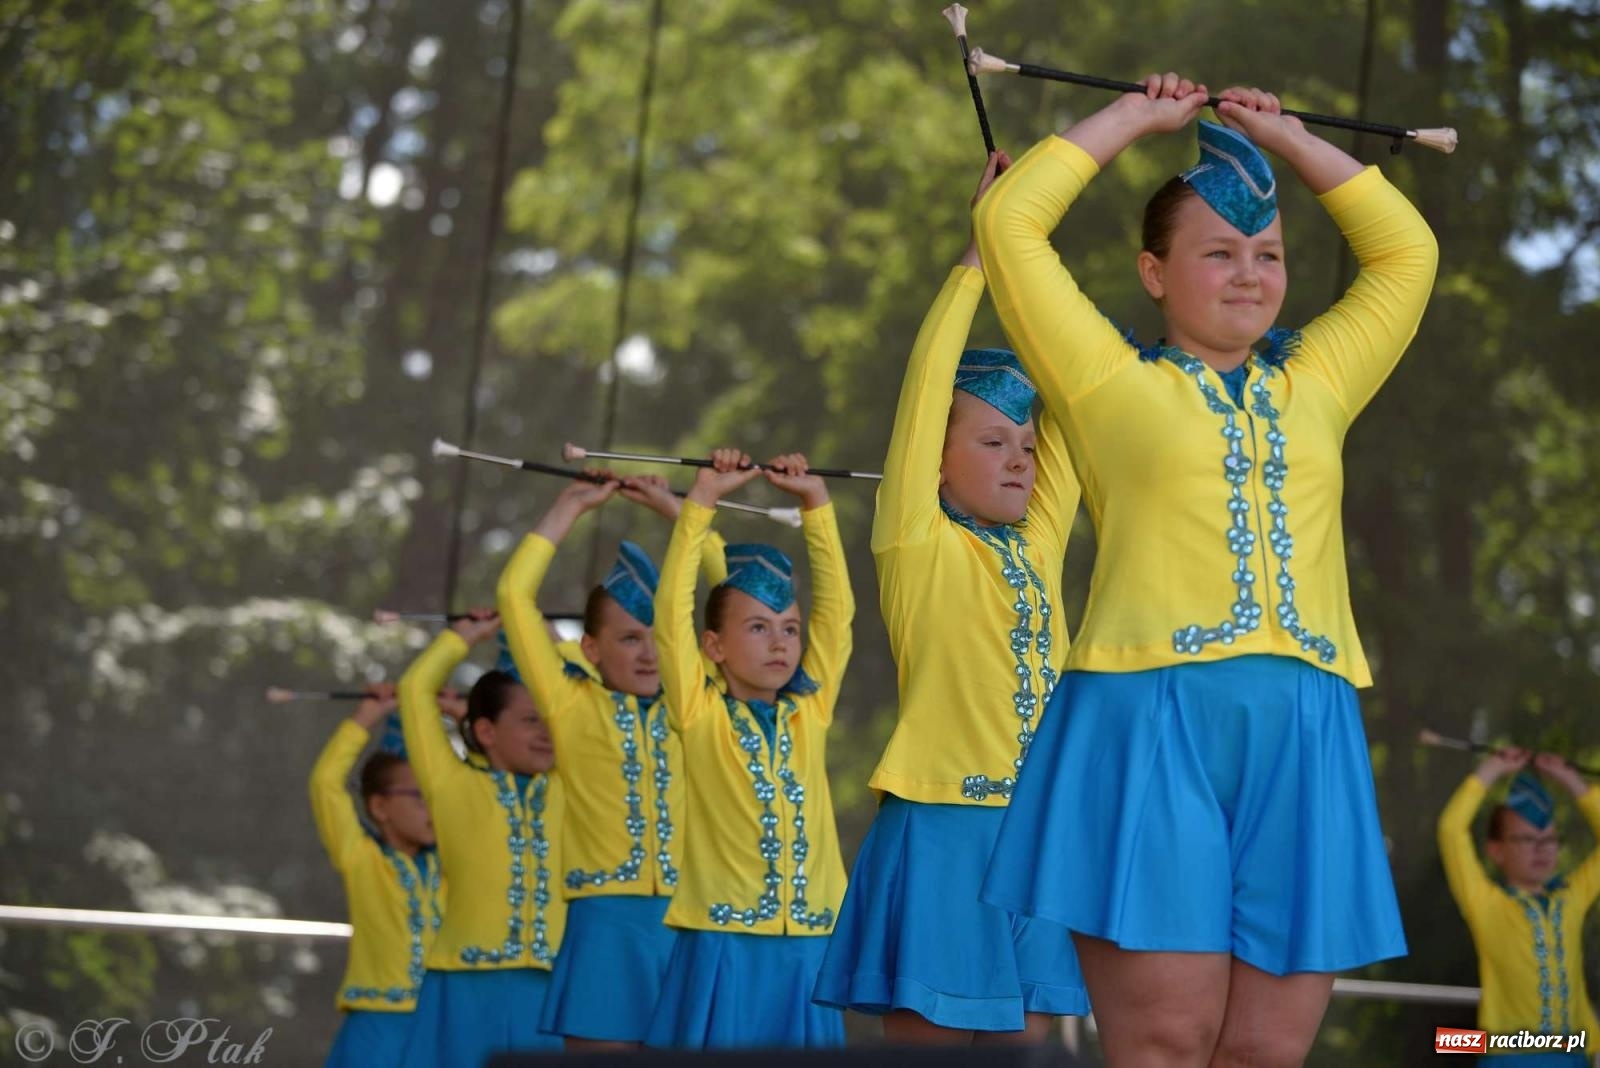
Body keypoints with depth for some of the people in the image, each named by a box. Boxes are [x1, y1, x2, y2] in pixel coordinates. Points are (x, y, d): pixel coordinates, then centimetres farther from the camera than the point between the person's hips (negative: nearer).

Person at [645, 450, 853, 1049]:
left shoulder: (810, 710, 10)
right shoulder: (701, 715, 1)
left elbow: (836, 609, 9)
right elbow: (673, 610, -6)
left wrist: (815, 502, 5)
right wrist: (701, 501, -8)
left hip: (807, 946, 4)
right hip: (724, 946, -4)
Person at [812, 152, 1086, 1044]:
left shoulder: (1039, 544, 13)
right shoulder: (921, 547, -2)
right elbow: (928, 385, -8)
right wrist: (980, 252, -6)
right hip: (943, 831, -6)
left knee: (1022, 1039, 7)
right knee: (931, 1035, -3)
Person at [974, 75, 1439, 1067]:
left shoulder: (1315, 385, 22)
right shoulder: (1114, 382, 11)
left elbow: (1407, 248, 27)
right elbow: (1010, 220, 7)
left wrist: (1286, 135, 27)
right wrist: (1135, 116, 17)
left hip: (1304, 734, 4)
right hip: (1151, 720, -4)